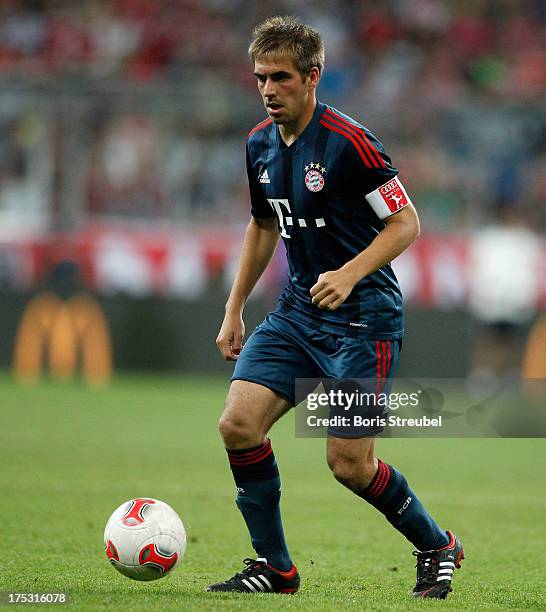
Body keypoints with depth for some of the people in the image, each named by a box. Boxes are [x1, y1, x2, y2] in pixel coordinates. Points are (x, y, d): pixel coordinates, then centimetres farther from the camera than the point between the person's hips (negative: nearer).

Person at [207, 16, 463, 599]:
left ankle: (437, 547, 20)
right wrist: (234, 309, 19)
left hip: (362, 316, -7)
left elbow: (406, 223, -14)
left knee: (350, 464, -6)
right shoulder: (260, 145, 6)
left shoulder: (348, 142, -17)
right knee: (238, 424, -10)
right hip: (297, 311, 7)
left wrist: (349, 274, -27)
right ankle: (273, 566, 4)